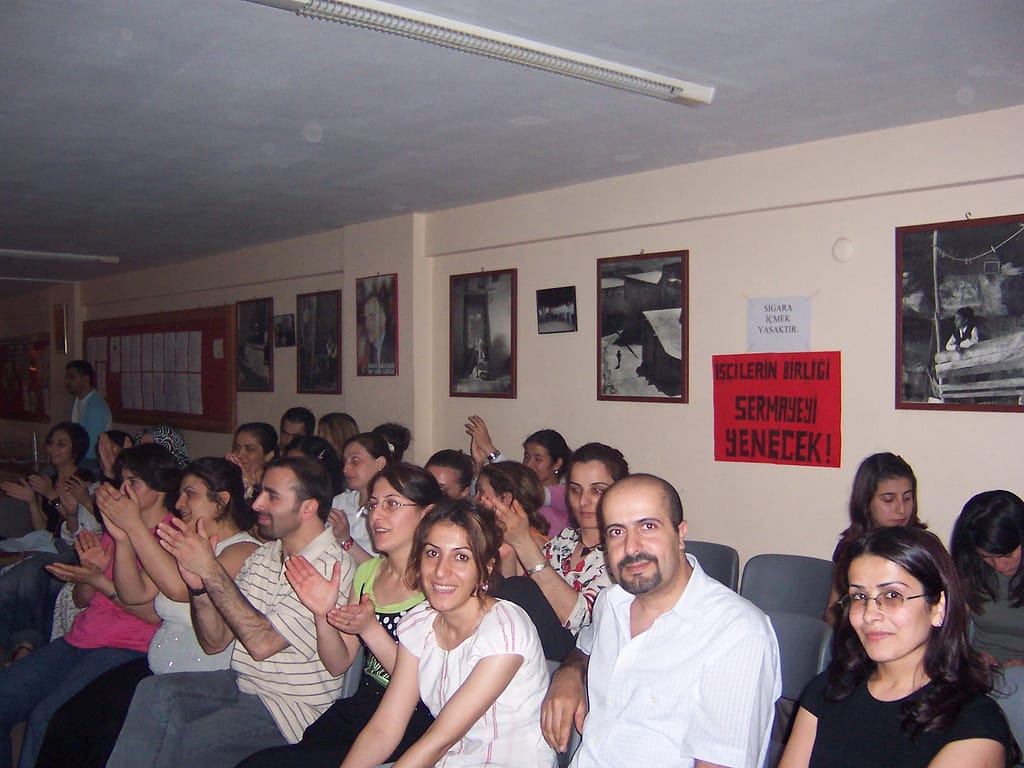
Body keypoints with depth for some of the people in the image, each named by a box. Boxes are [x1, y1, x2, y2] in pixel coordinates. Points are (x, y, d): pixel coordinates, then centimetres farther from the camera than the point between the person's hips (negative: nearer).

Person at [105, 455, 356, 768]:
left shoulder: (331, 567, -17)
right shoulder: (262, 556, 9)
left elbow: (262, 644, -24)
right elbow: (214, 642, 6)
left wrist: (211, 570, -22)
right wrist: (198, 585, -12)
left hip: (288, 707, -7)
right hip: (240, 683, 7)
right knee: (155, 692, -19)